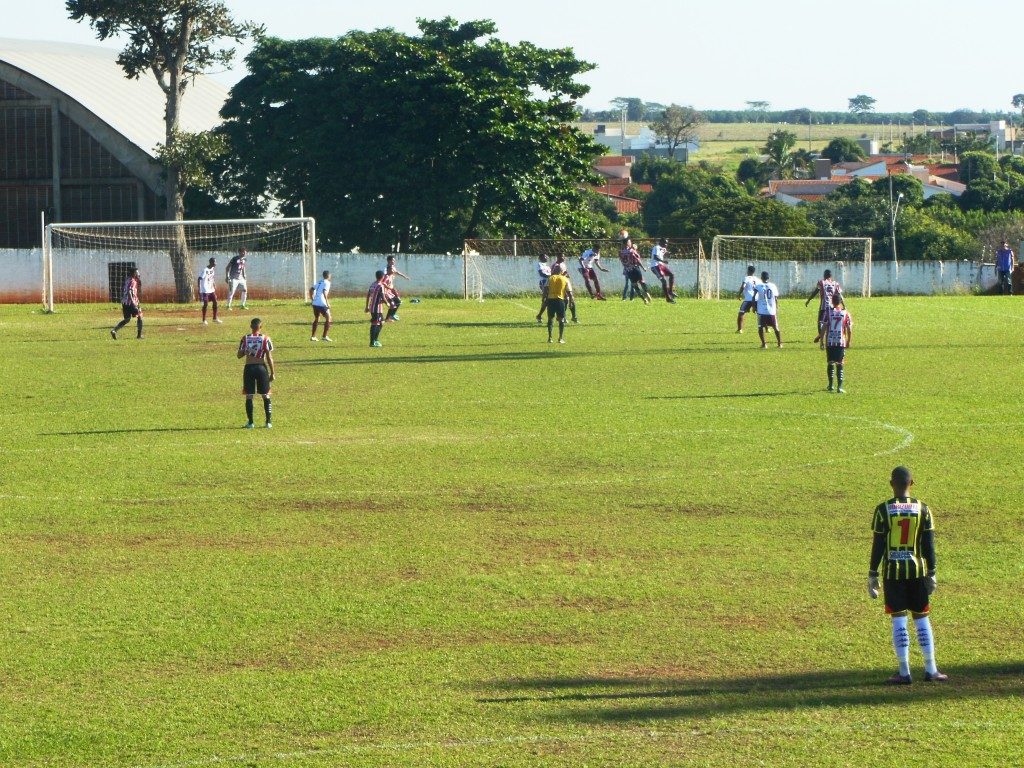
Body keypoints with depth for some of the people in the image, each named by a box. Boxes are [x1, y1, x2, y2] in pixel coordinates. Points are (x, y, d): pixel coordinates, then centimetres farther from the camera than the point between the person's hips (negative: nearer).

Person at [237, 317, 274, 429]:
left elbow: (239, 355, 1)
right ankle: (268, 422, 7)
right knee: (266, 395, 9)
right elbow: (269, 358, -5)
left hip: (249, 368, 1)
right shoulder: (265, 339, -4)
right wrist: (272, 373, 2)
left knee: (249, 396, 6)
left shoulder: (245, 338, -1)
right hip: (262, 367, -1)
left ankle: (250, 422, 6)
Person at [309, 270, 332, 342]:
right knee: (328, 318, 1)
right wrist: (327, 302, -18)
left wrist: (312, 300, 25)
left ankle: (313, 336, 20)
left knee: (316, 319, 21)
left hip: (315, 303, 8)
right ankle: (325, 336, -4)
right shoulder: (327, 283, -5)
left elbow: (311, 290, 21)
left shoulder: (319, 282, 18)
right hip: (322, 303, -8)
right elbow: (324, 292, -20)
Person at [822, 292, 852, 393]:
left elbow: (824, 328, -4)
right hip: (841, 342, 0)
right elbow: (849, 329, 0)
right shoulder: (845, 313, 1)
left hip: (830, 342, 0)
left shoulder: (828, 312, -2)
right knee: (840, 364, 3)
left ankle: (830, 385, 17)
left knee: (830, 363, 12)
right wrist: (848, 342, 12)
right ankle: (840, 386, -6)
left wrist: (822, 341, 3)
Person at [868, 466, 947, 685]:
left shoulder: (883, 510, -7)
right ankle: (930, 670, 11)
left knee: (898, 619, 2)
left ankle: (904, 672, 2)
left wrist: (873, 575, 1)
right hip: (917, 570, 2)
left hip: (893, 571, -2)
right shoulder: (922, 509, -1)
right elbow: (929, 544, 1)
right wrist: (931, 573, 9)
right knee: (921, 617, 10)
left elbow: (878, 545, -6)